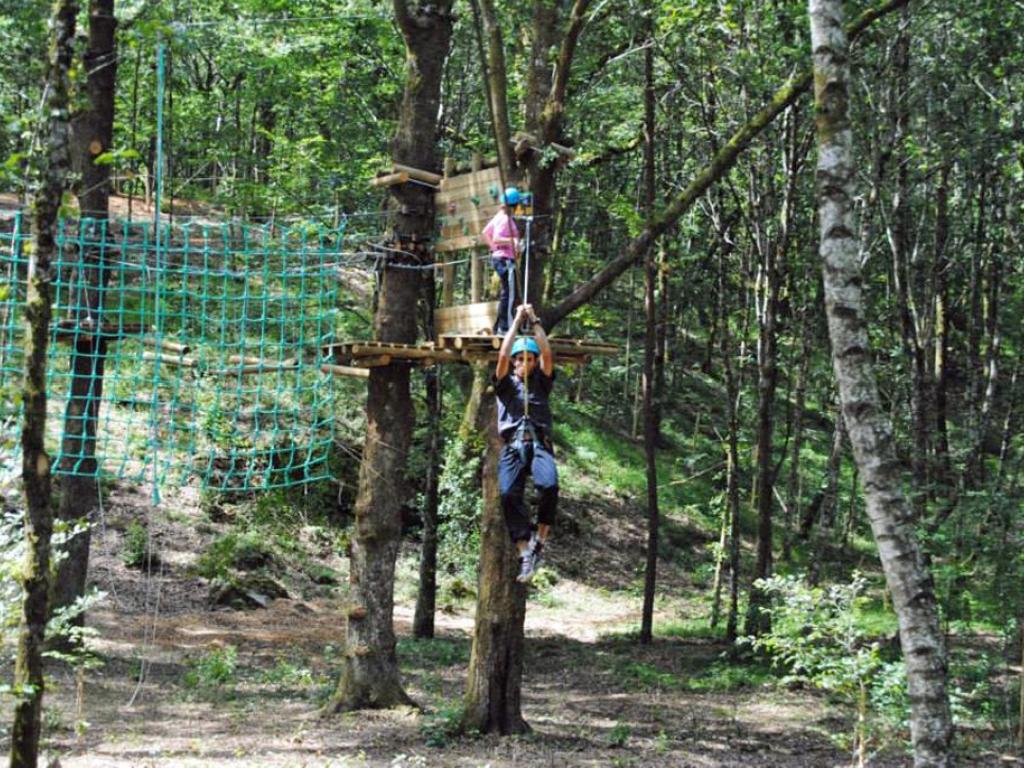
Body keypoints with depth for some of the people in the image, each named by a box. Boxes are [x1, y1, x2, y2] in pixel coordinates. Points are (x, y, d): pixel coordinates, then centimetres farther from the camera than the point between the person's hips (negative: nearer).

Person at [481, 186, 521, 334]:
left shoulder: (499, 216, 12)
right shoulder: (506, 219, -16)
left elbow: (485, 233, 20)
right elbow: (496, 239, -25)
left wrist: (493, 248, 19)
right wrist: (512, 240, -32)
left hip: (498, 257, 10)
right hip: (505, 259, -10)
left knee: (506, 294, 16)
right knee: (509, 295, -8)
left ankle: (498, 327, 19)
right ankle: (505, 327, -9)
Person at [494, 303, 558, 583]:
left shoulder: (540, 383, 22)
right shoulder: (505, 384, 20)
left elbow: (548, 355, 7)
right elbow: (502, 356, 5)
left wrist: (535, 321, 8)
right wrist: (517, 321, 6)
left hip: (539, 444, 0)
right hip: (512, 447, 0)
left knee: (548, 486, -31)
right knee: (509, 494, -26)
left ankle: (540, 539, -15)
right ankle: (525, 553, -27)